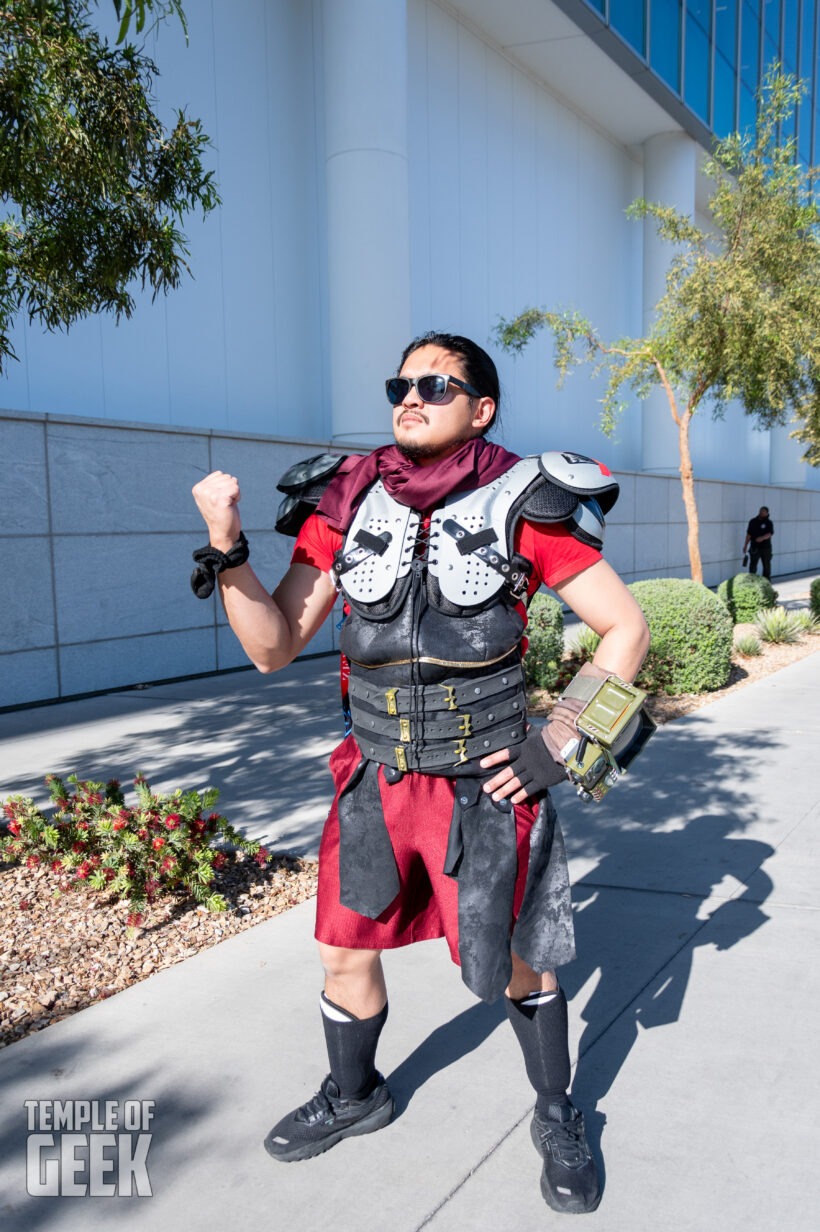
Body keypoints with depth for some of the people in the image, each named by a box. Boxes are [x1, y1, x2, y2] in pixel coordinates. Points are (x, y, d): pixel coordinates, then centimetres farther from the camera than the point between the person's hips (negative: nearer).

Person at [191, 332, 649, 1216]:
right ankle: (353, 1096, 44)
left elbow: (627, 627, -4)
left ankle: (557, 1119, 38)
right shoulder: (346, 505, -1)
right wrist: (227, 549, -16)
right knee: (345, 953, 14)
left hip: (485, 785, -3)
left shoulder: (520, 507, -10)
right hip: (376, 779, 4)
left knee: (515, 963, 10)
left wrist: (560, 745, -9)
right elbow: (274, 648, 0)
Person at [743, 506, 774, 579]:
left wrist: (762, 538, -37)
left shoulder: (769, 523, -2)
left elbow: (770, 534, -17)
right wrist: (745, 546, 7)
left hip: (765, 548, -1)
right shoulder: (753, 521, 5)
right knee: (752, 565, -6)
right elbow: (749, 534, 9)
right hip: (754, 548, 1)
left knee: (766, 566, 9)